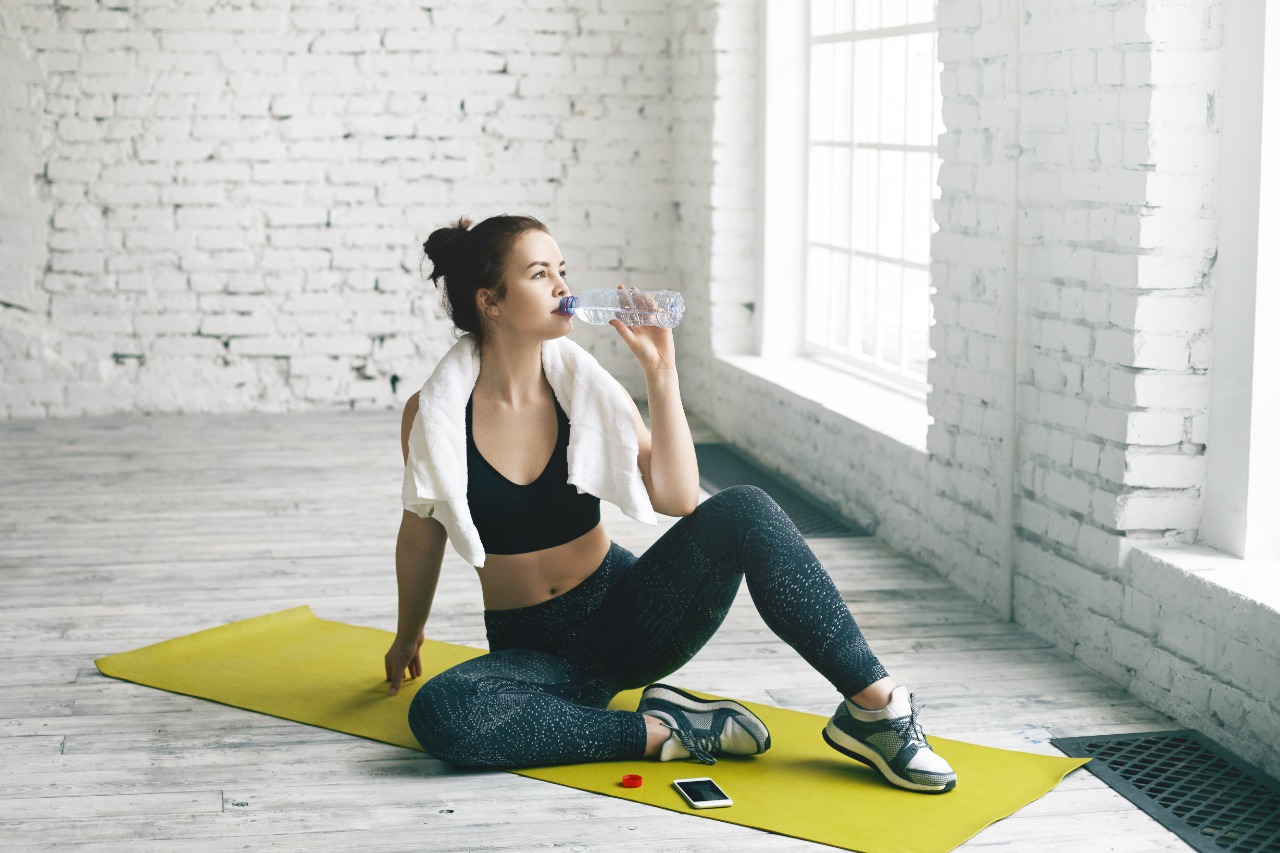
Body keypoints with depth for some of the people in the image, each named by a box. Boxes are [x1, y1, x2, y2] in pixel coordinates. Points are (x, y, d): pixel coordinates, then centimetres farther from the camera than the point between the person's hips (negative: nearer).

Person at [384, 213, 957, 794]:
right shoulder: (435, 413, -9)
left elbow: (676, 498, -15)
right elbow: (422, 535, 8)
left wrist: (660, 371, -18)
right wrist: (408, 636, 19)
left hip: (627, 616, 1)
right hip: (533, 649, -1)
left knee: (744, 512, -27)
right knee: (437, 713, -35)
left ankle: (875, 708, -24)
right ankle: (661, 732, -22)